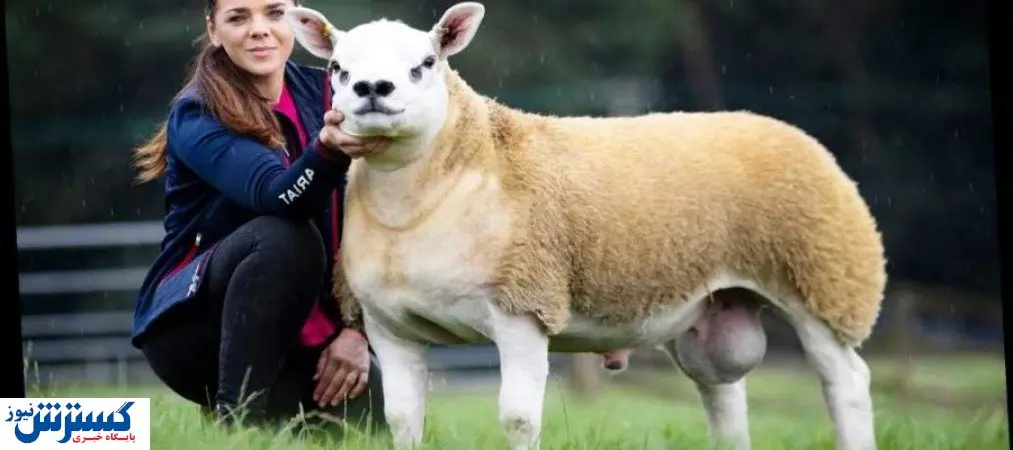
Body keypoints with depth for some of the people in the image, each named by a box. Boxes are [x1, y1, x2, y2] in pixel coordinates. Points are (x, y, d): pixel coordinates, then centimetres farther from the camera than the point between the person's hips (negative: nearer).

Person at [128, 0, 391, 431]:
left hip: (302, 329, 4)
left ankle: (266, 401, 8)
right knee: (285, 238, -33)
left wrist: (356, 328, -12)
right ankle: (235, 421, -24)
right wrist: (328, 150, -52)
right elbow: (276, 196, -31)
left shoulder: (323, 96, 2)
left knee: (374, 425, -24)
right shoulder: (196, 117, -13)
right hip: (195, 324, -4)